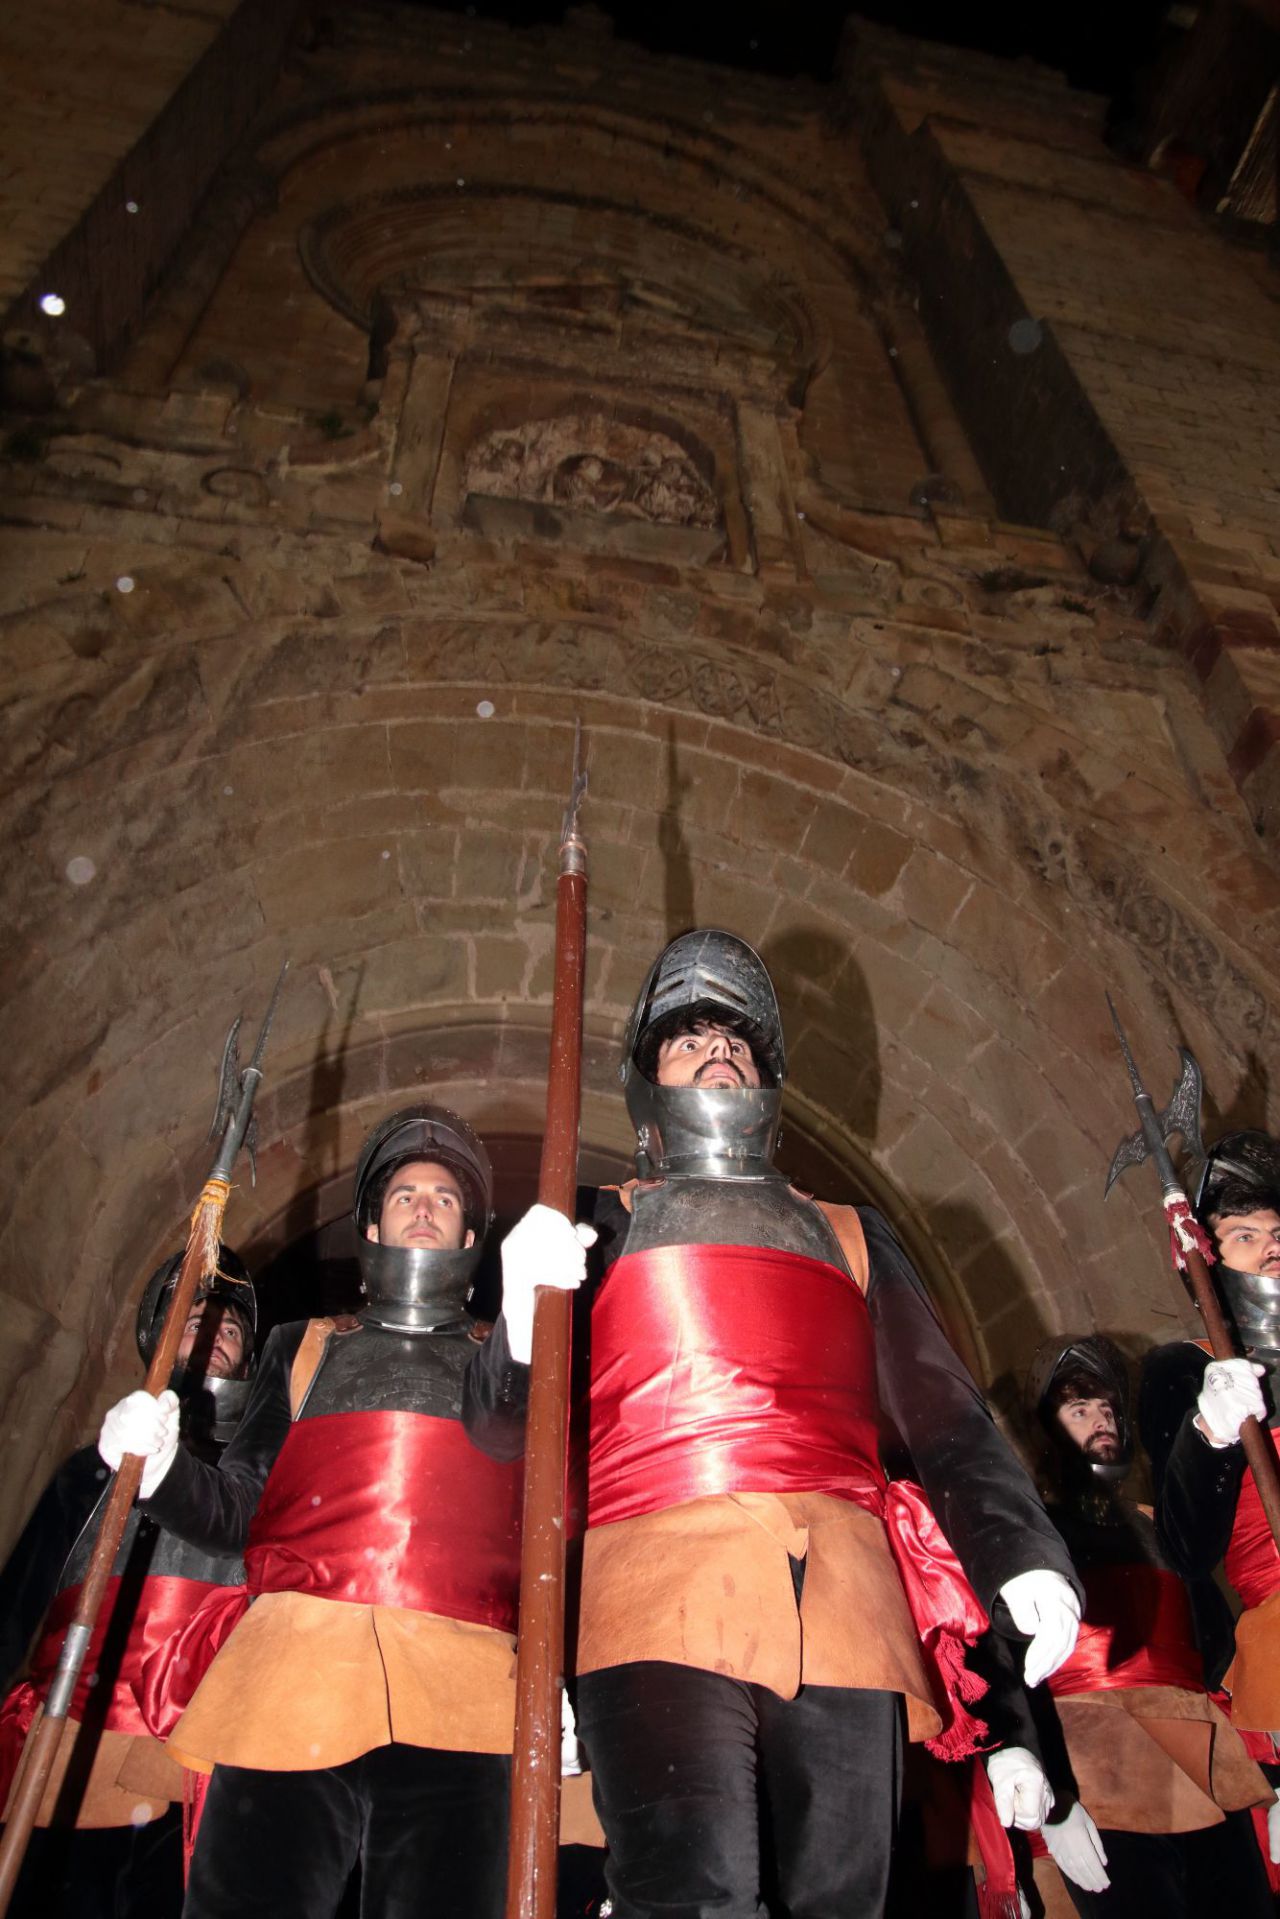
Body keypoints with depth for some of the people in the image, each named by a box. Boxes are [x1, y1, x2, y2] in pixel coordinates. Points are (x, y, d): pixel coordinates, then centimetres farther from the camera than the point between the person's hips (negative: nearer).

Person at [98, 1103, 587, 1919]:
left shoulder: (505, 1357, 20)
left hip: (459, 1693, 0)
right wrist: (161, 1469, -5)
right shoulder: (306, 1346, 24)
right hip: (294, 1674, 1)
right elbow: (240, 1508, 16)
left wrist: (529, 1321, -21)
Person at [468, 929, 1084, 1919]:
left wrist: (1021, 1550, 1)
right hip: (662, 1588, -2)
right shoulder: (604, 1222, 19)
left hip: (842, 1598, 3)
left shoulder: (851, 1234, 26)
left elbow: (945, 1415, 19)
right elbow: (506, 1417, 9)